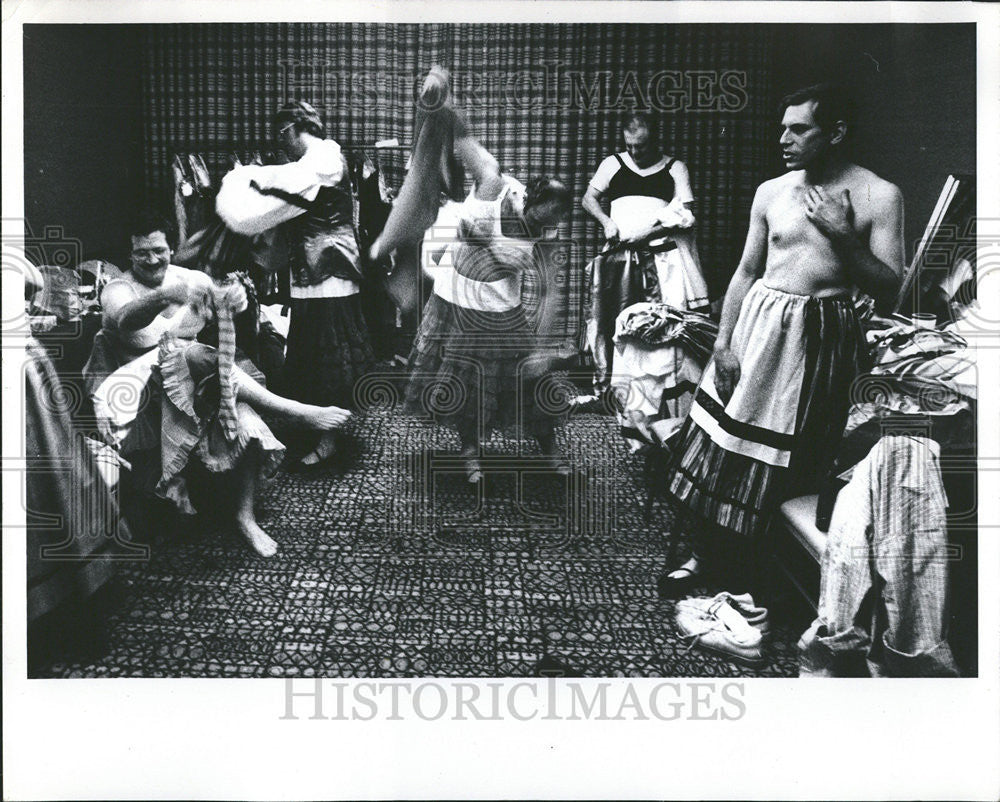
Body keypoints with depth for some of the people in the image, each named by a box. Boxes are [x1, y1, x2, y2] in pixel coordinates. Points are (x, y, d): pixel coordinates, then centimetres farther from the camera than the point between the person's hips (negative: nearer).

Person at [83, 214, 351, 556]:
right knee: (194, 354, -34)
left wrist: (235, 298, -36)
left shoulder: (193, 279, 8)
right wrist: (164, 296, -50)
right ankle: (293, 412, -36)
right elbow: (126, 320, -29)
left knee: (244, 411, -27)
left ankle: (245, 514, -19)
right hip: (146, 385, -3)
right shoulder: (118, 290, -4)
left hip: (200, 380, 4)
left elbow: (222, 309, -10)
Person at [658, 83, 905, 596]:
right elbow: (746, 272, 9)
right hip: (759, 324, 3)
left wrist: (844, 236, -17)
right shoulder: (770, 192, 6)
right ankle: (701, 555, 25)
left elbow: (889, 292, -7)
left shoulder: (879, 197, -4)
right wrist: (723, 343, 0)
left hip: (822, 339, -3)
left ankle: (746, 572, 24)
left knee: (786, 466, 4)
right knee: (718, 448, 6)